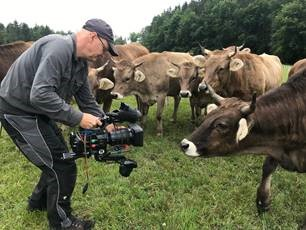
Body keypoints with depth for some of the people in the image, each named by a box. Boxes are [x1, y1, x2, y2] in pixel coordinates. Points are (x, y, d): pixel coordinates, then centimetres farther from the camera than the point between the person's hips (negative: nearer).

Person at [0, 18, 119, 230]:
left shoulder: (81, 62, 5)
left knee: (58, 159, 20)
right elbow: (40, 95, -35)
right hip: (18, 111, -10)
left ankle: (38, 202, 43)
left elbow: (87, 100, 11)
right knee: (63, 166, -5)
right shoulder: (58, 48, -26)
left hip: (37, 112, 10)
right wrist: (78, 118, -29)